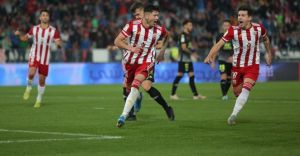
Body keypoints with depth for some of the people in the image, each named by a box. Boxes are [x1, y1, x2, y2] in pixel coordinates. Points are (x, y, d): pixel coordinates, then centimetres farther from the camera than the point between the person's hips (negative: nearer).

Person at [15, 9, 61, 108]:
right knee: (31, 73, -27)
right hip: (34, 56, 0)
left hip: (45, 58, 1)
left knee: (42, 80, 6)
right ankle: (29, 87, 4)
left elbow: (59, 44, -6)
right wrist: (19, 35, -7)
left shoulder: (53, 31, -4)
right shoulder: (34, 29, 1)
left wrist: (58, 44, -30)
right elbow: (25, 38, 14)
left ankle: (39, 100, 24)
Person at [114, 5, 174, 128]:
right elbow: (117, 41, -14)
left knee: (135, 86, -25)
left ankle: (123, 116, -27)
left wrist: (162, 50, 14)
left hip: (146, 62, -1)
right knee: (128, 87, 18)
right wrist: (130, 48, -28)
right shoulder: (132, 25, -17)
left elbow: (166, 36, 18)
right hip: (130, 61, 1)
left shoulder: (160, 30, -10)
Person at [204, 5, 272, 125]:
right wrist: (210, 56, -35)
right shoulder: (233, 30, -14)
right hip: (237, 66, 1)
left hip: (252, 66, -1)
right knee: (237, 92, 10)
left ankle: (233, 115, -26)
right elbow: (219, 44, -21)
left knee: (245, 89, -21)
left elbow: (265, 39, 15)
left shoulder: (258, 28, -9)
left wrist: (268, 53, 21)